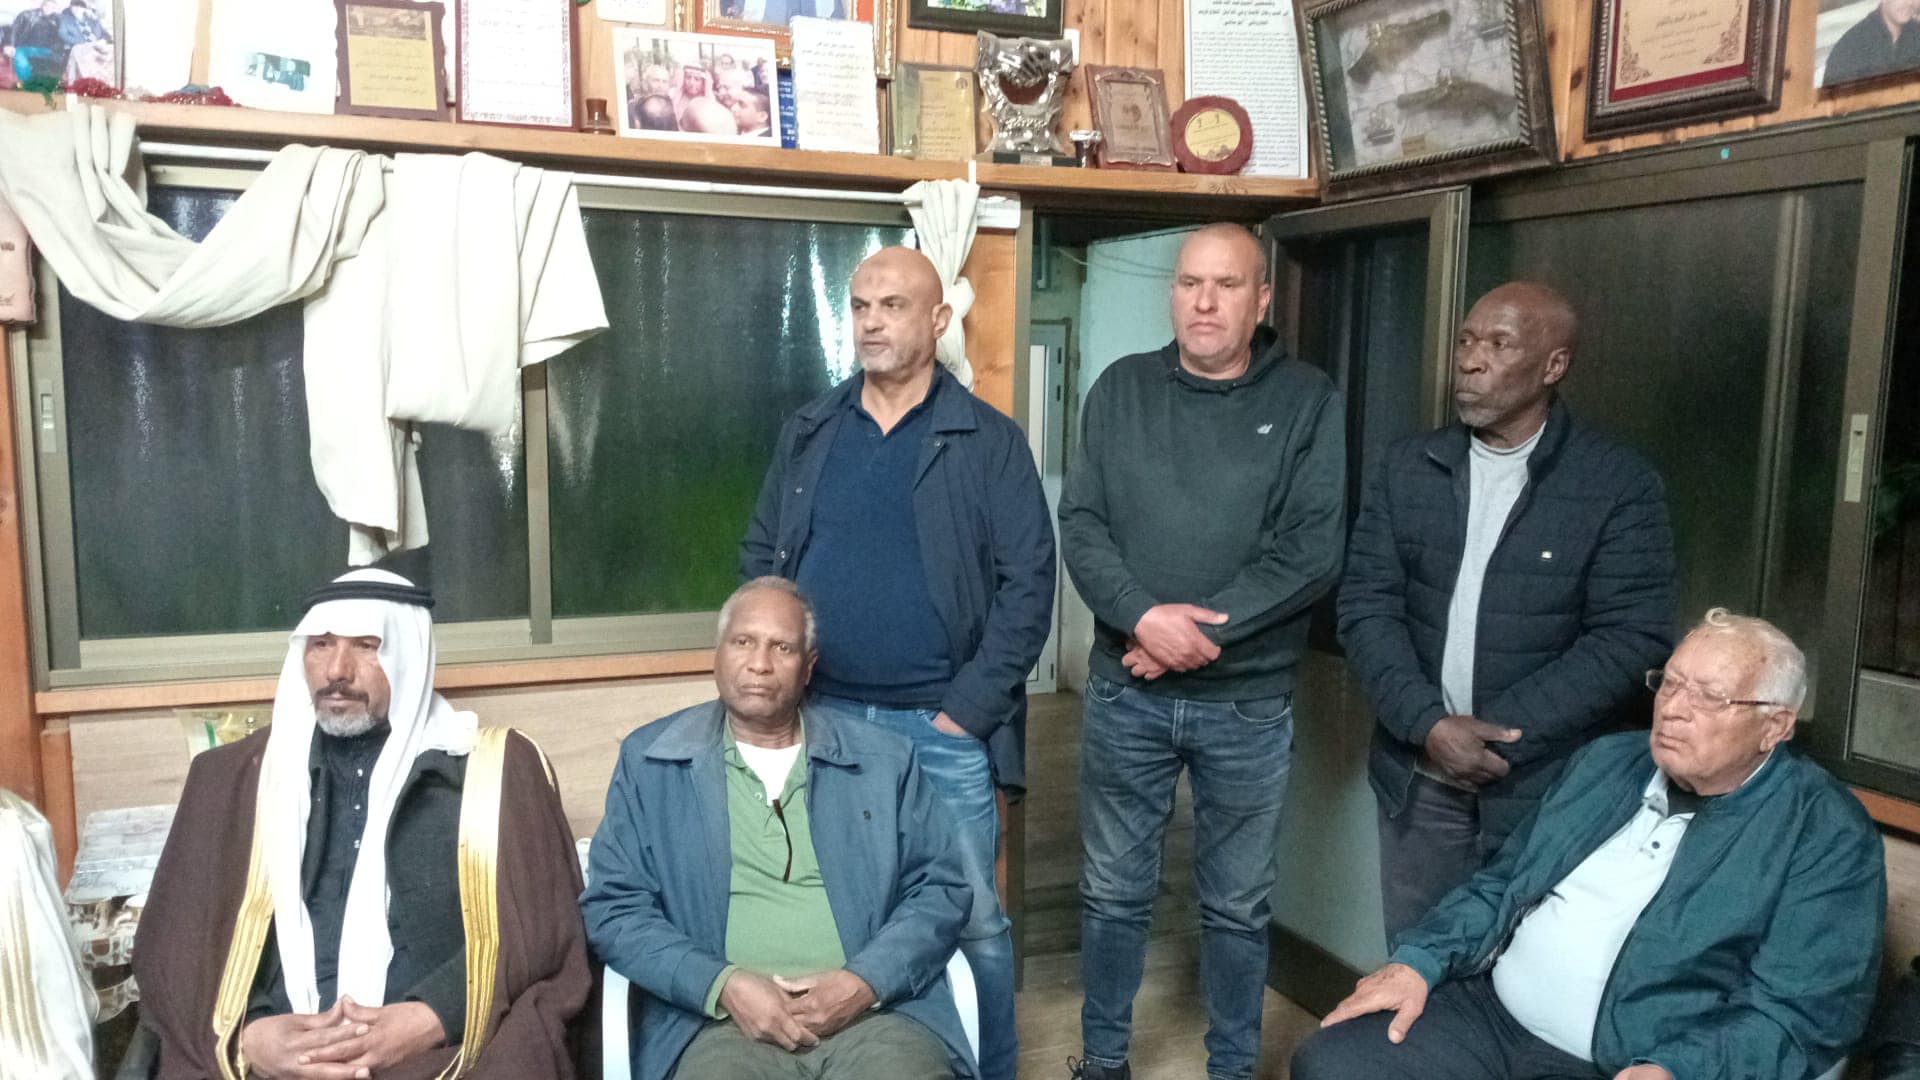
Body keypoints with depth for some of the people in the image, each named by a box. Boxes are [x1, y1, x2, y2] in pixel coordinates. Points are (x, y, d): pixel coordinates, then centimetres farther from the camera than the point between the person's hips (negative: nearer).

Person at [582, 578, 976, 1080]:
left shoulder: (885, 760, 13)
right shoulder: (650, 761, 10)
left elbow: (941, 887, 10)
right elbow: (613, 906, 5)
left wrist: (865, 982, -7)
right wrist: (723, 985, -9)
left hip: (874, 1013, 1)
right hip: (724, 1021, -1)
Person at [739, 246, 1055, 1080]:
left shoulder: (990, 442, -3)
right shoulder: (808, 433, 7)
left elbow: (1028, 583, -7)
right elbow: (761, 559, 11)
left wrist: (969, 709, -12)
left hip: (940, 727, -3)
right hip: (820, 717, 3)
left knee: (970, 917, 6)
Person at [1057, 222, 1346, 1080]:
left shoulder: (1308, 402, -3)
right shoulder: (1121, 389, 3)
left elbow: (1315, 548, -11)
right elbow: (1080, 523, -3)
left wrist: (1201, 632, -18)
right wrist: (1143, 617, -19)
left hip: (1250, 702, -1)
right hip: (1125, 692, 1)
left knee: (1238, 904, 13)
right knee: (1114, 890, 14)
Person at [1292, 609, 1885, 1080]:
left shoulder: (1827, 835, -4)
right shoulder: (1608, 761, 13)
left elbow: (1797, 1013, -11)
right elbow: (1503, 881, 16)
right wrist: (1420, 961, 2)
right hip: (1489, 1012, 5)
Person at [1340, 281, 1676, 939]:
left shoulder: (1621, 485, -5)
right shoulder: (1405, 469, 5)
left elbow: (1632, 638, -12)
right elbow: (1366, 606, -1)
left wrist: (1497, 733, -16)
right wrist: (1431, 725, -14)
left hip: (1549, 783, -3)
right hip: (1418, 774, 3)